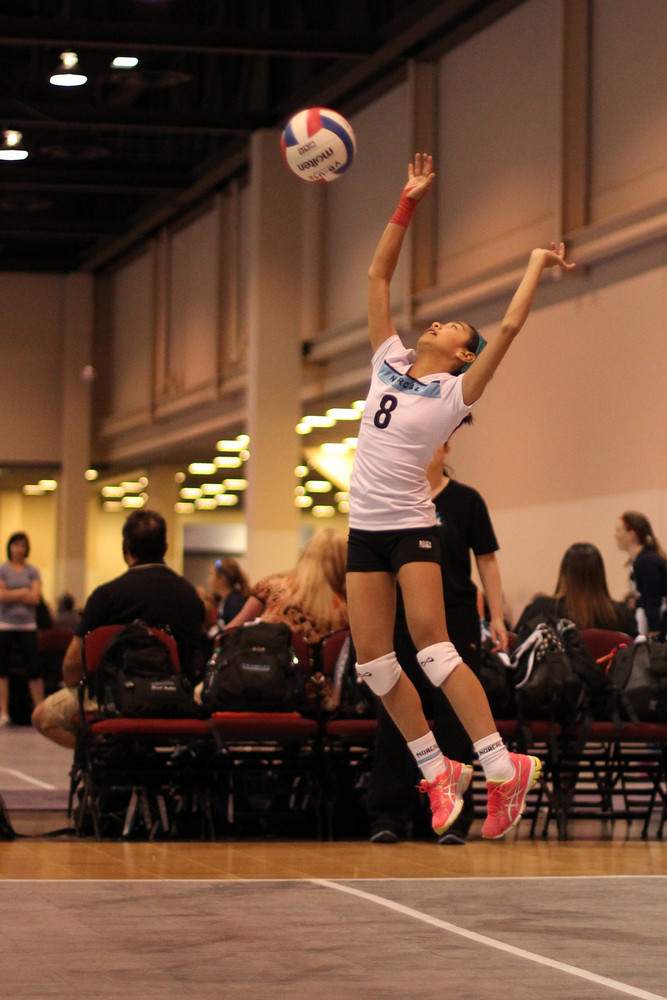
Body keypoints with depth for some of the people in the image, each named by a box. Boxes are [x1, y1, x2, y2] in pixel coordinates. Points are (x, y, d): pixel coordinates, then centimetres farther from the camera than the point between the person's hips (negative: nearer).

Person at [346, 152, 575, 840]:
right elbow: (378, 277, 13)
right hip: (365, 526, 6)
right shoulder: (389, 362, 11)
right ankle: (437, 771, 13)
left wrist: (536, 264, -2)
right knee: (372, 660, 1)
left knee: (430, 643, -17)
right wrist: (409, 203, 9)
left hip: (412, 525, -6)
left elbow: (509, 327, -13)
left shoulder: (456, 392, -3)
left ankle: (502, 767, -15)